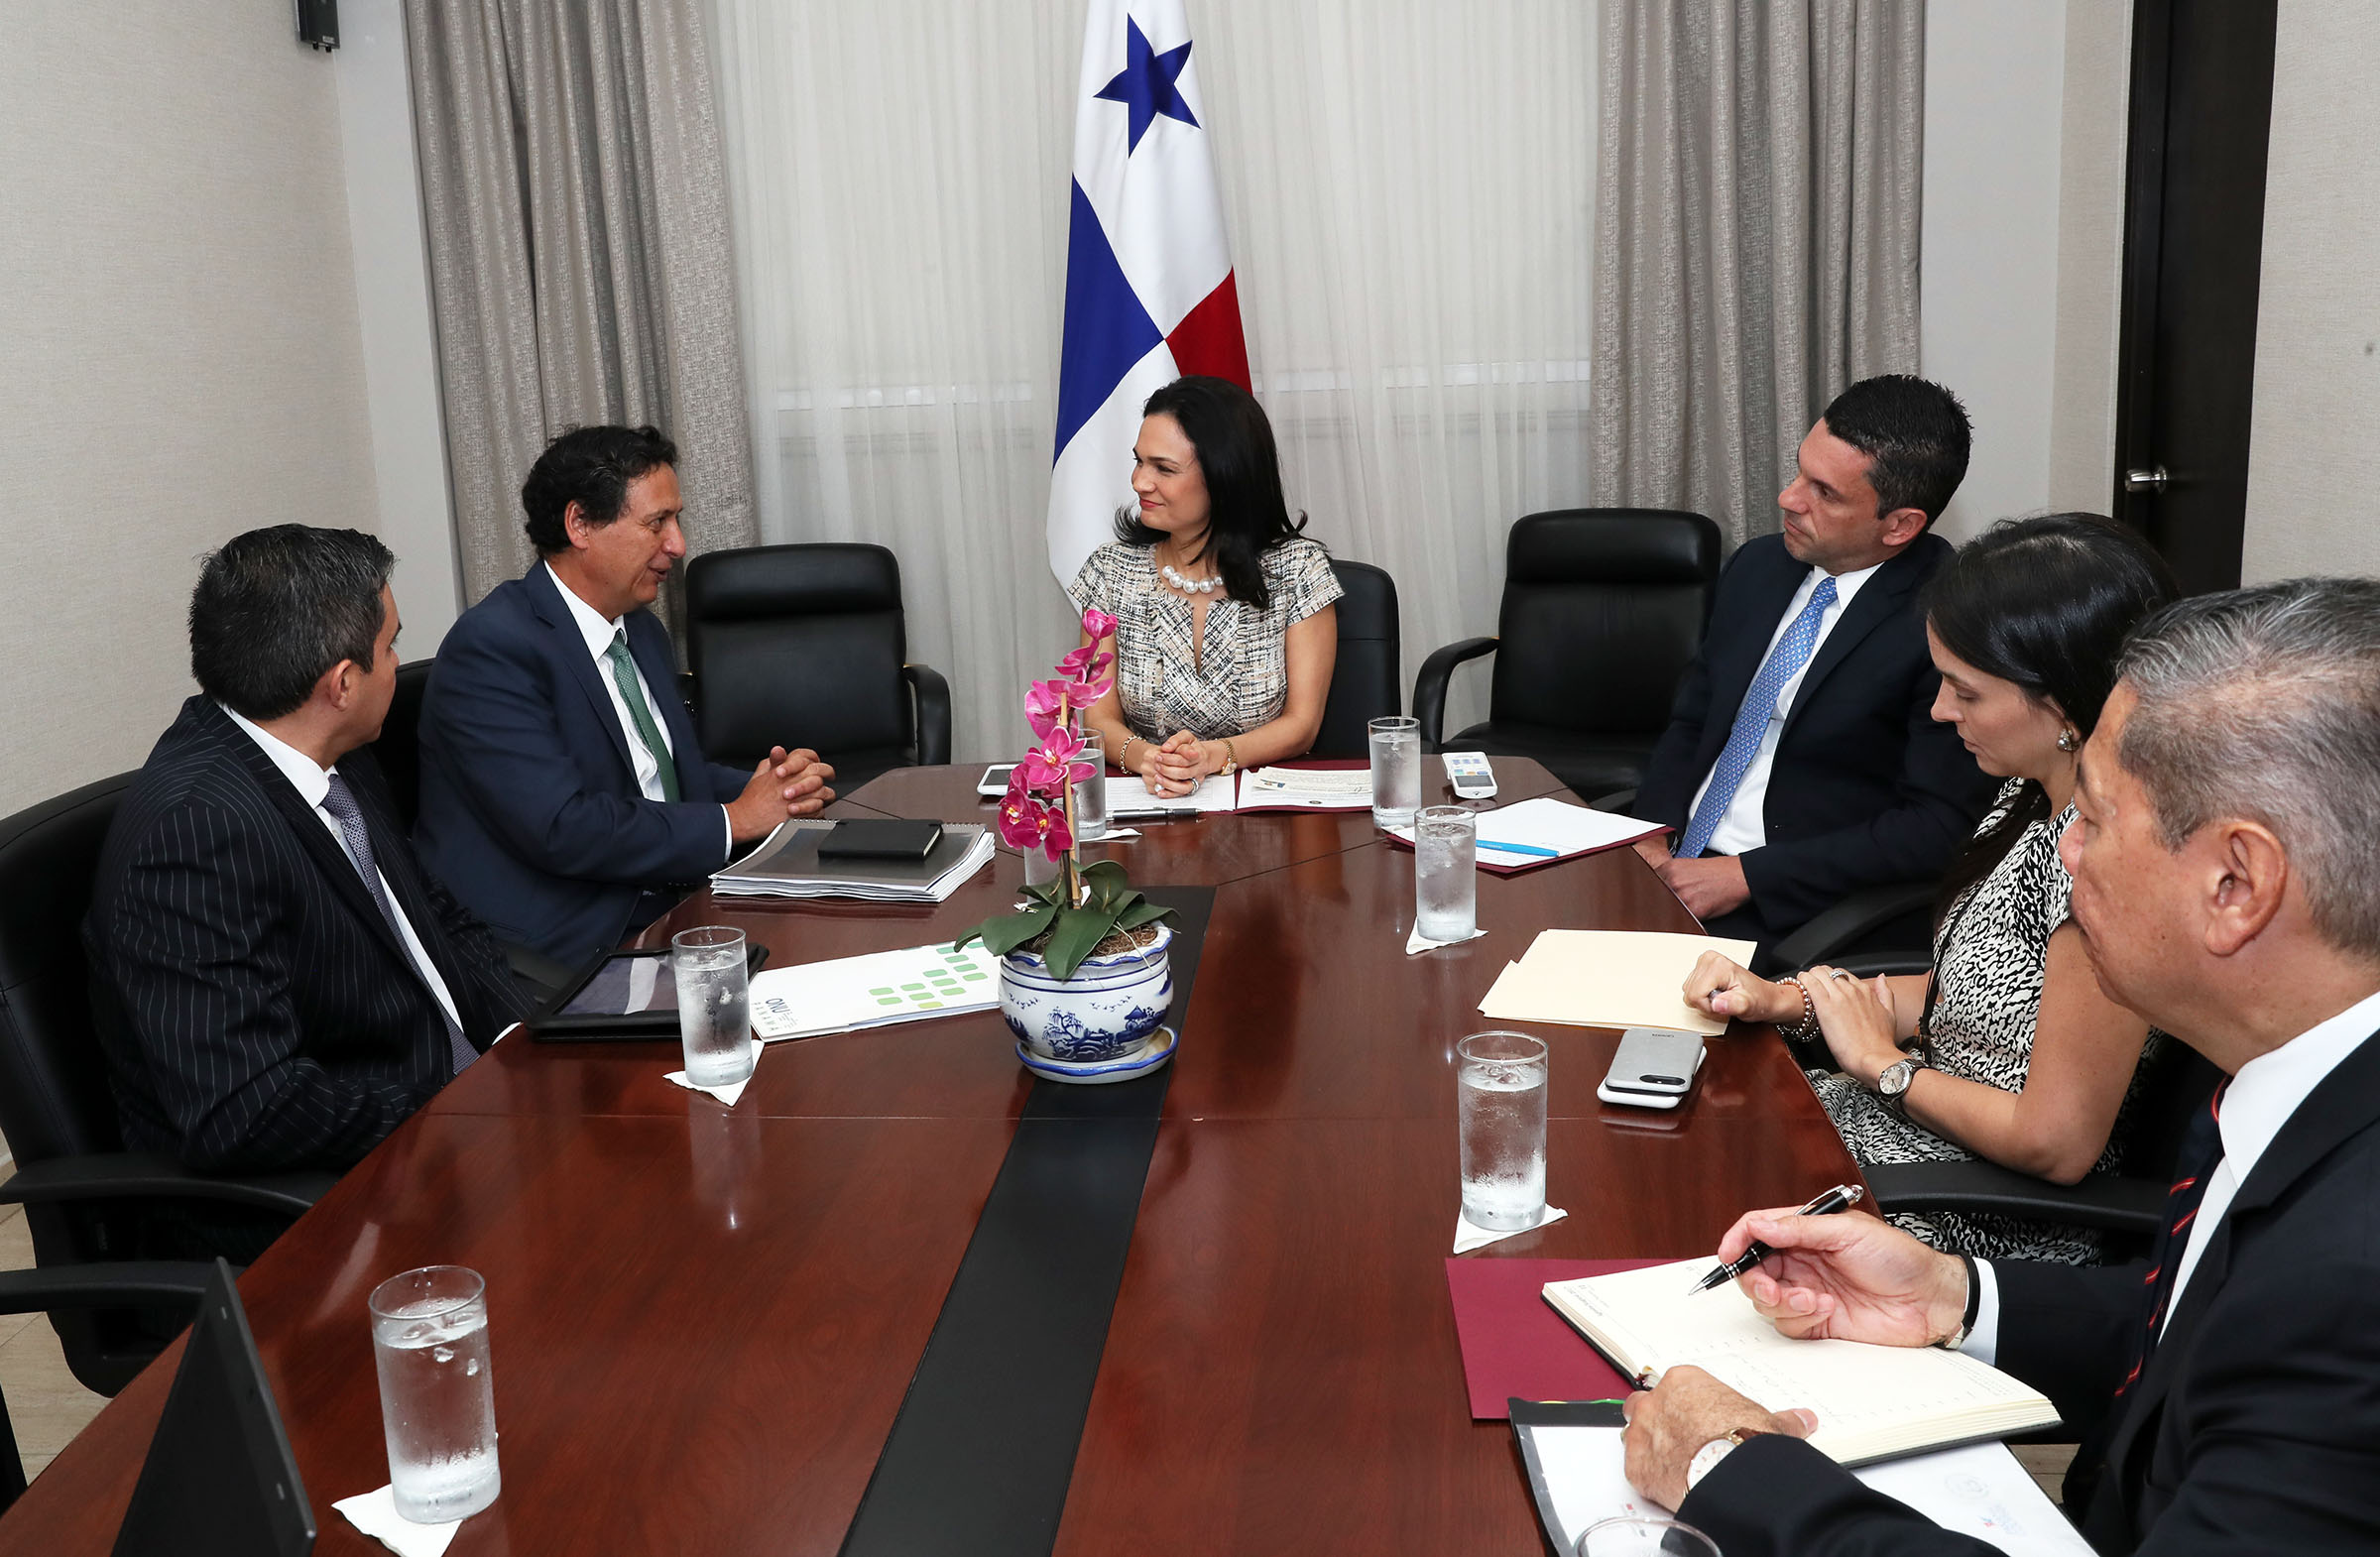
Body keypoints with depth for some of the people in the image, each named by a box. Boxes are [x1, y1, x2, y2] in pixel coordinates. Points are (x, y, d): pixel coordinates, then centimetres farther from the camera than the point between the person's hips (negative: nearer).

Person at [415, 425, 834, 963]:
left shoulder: (643, 632, 16)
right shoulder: (495, 646, -14)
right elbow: (561, 830, -22)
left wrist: (778, 785, -1)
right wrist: (731, 820, -13)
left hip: (663, 915, 9)